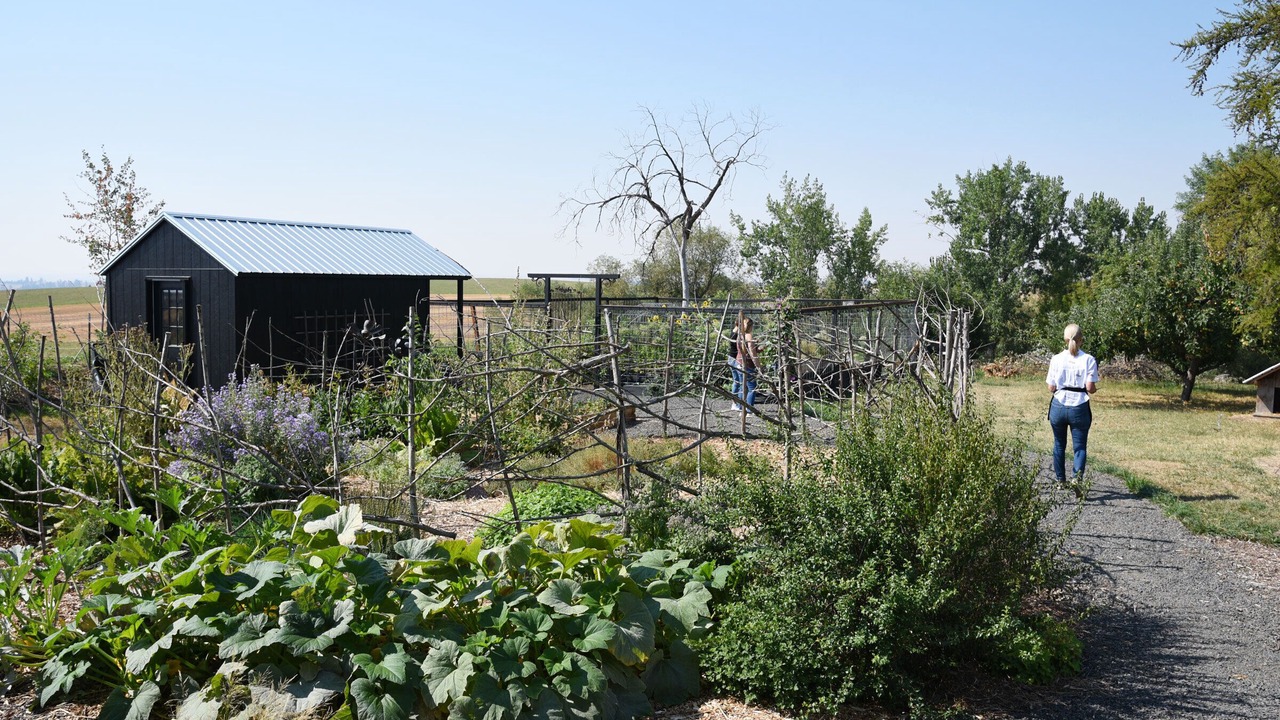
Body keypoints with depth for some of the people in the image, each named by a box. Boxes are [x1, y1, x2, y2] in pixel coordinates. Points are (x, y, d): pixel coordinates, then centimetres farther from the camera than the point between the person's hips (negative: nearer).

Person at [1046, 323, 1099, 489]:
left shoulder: (1056, 359, -4)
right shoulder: (1089, 360, -7)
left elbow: (1051, 388, -3)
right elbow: (1090, 388, -10)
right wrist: (1094, 389, 13)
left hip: (1059, 406, 2)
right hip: (1079, 408, -1)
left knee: (1059, 445, 17)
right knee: (1080, 446, 6)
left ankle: (1061, 481, 27)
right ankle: (1077, 478, -17)